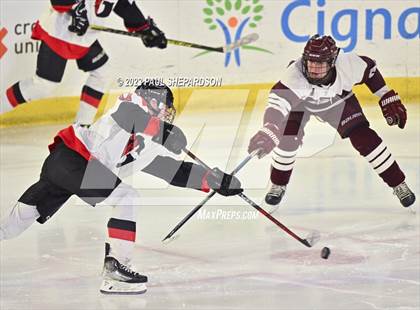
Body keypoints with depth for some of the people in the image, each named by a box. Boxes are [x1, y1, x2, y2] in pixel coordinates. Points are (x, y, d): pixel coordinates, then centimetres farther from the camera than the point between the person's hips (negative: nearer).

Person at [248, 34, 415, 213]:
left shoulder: (348, 64, -37)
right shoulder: (295, 74, -45)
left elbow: (369, 69, -14)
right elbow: (278, 101, -60)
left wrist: (389, 99, -10)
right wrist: (269, 131, -78)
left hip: (337, 100, 1)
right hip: (299, 100, -1)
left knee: (364, 139, -9)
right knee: (288, 138, -19)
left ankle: (398, 184, 8)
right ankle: (278, 186, 9)